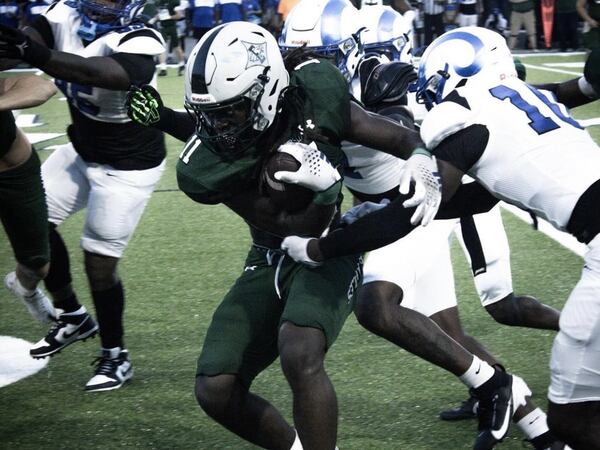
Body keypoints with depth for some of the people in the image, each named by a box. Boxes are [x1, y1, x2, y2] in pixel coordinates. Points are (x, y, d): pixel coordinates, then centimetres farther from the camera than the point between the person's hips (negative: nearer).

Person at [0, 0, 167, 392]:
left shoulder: (139, 43, -31)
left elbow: (93, 73, -49)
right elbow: (36, 35, -29)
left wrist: (37, 55, -65)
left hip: (128, 167, -7)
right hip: (83, 151, 7)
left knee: (99, 261, -3)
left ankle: (116, 356, 18)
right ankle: (73, 317, 28)